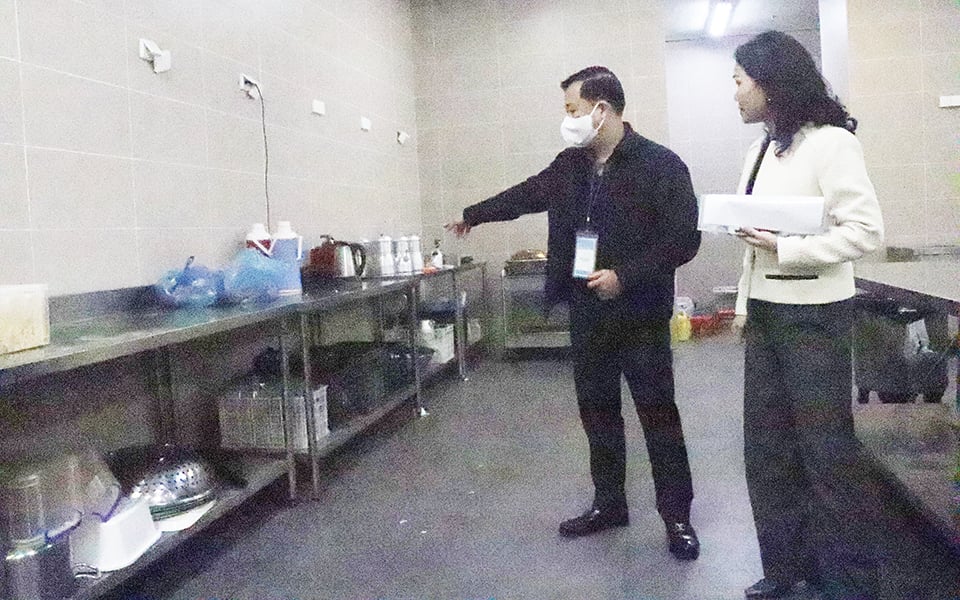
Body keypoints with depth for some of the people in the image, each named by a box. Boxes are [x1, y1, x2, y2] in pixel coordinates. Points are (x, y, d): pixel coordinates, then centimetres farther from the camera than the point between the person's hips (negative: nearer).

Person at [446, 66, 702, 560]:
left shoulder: (659, 164, -11)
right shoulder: (569, 165, 8)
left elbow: (683, 238, -15)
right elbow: (525, 195, 23)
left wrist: (625, 276, -21)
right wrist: (473, 215, 34)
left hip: (640, 314, -6)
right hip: (585, 310, 6)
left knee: (658, 414, 4)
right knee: (596, 409, 14)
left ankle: (677, 516, 19)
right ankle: (608, 503, 30)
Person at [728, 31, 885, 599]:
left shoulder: (829, 142, -12)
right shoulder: (760, 149, 10)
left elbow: (866, 231, -17)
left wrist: (785, 250, -20)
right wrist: (745, 304, 12)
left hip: (814, 315, -7)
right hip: (765, 313, 7)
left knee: (825, 449, 5)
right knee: (767, 448, 12)